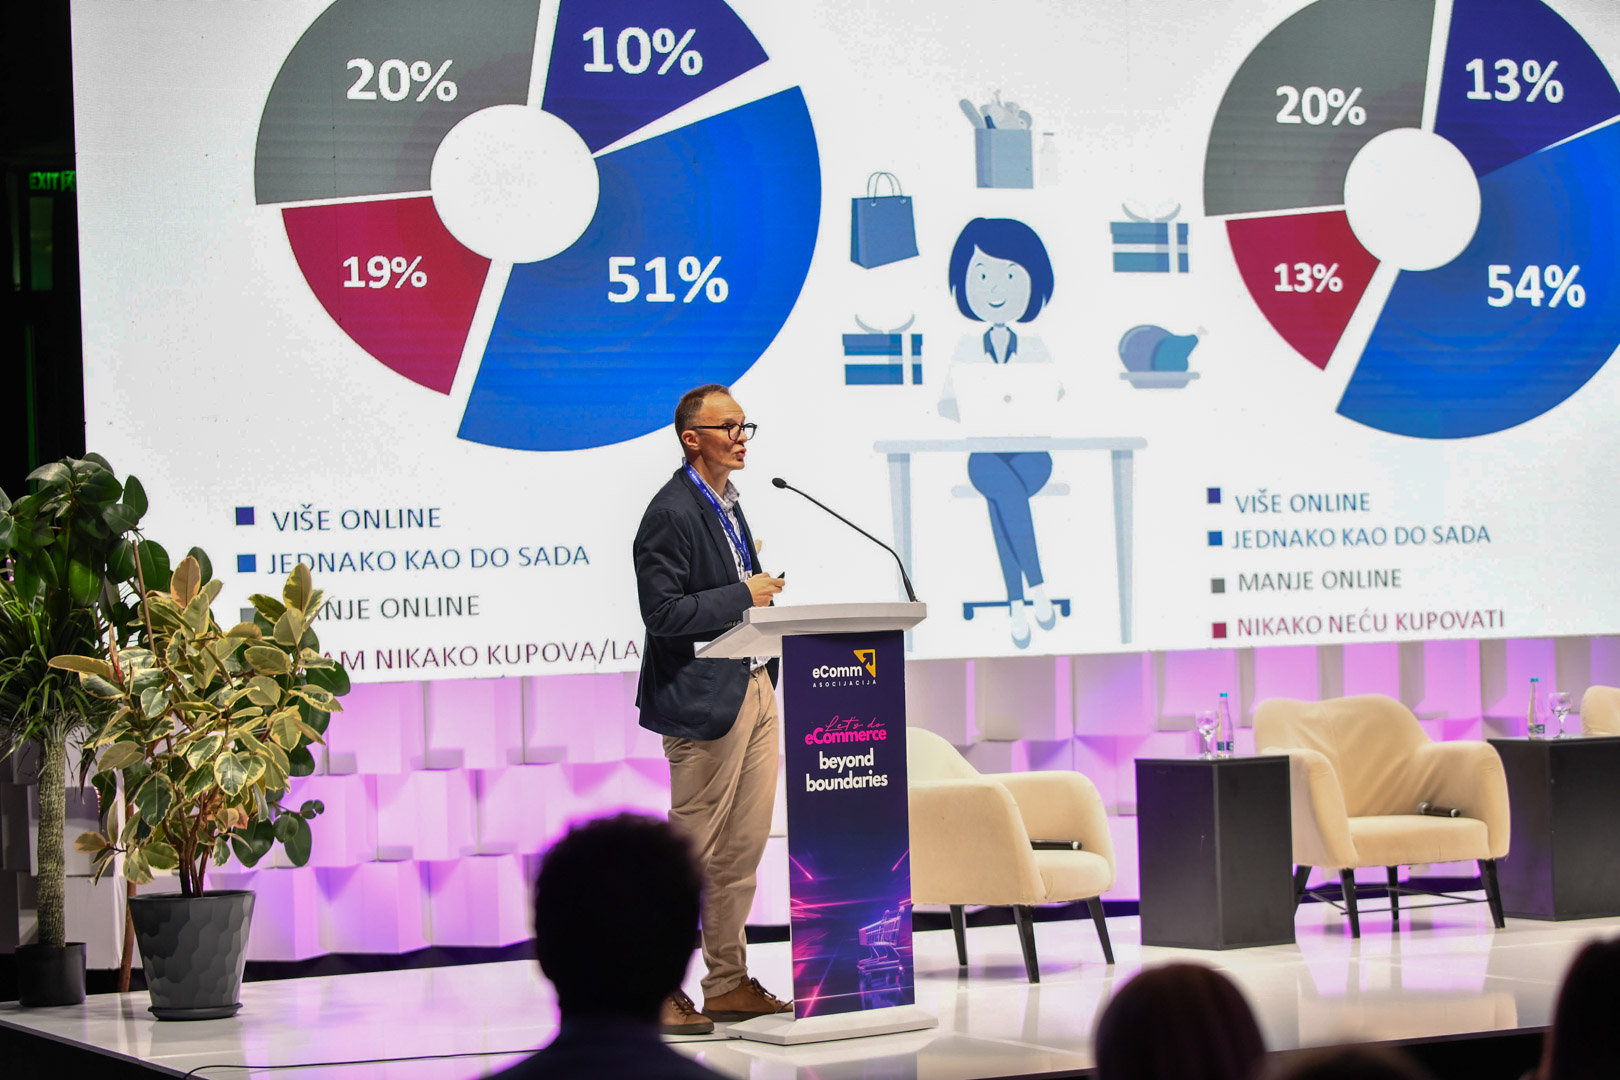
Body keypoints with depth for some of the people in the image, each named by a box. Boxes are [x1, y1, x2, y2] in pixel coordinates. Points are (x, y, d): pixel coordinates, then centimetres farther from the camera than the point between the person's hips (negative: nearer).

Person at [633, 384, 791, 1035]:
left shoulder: (726, 503, 16)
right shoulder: (672, 512, -13)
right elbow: (663, 611, -20)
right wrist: (744, 596, -15)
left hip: (752, 690, 9)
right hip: (705, 700, -9)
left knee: (741, 850, 10)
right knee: (691, 853, -4)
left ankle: (729, 984, 17)